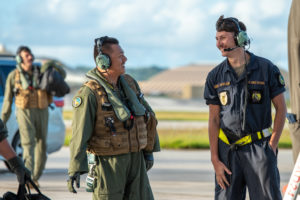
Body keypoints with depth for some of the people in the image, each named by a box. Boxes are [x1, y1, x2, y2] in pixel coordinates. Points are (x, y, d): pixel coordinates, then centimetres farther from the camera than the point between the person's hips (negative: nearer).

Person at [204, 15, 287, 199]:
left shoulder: (266, 69, -1)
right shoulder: (215, 76, 6)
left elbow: (281, 108, 4)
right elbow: (214, 120, 7)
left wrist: (272, 145, -5)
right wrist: (215, 160, 0)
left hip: (259, 148, -2)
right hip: (228, 150, 3)